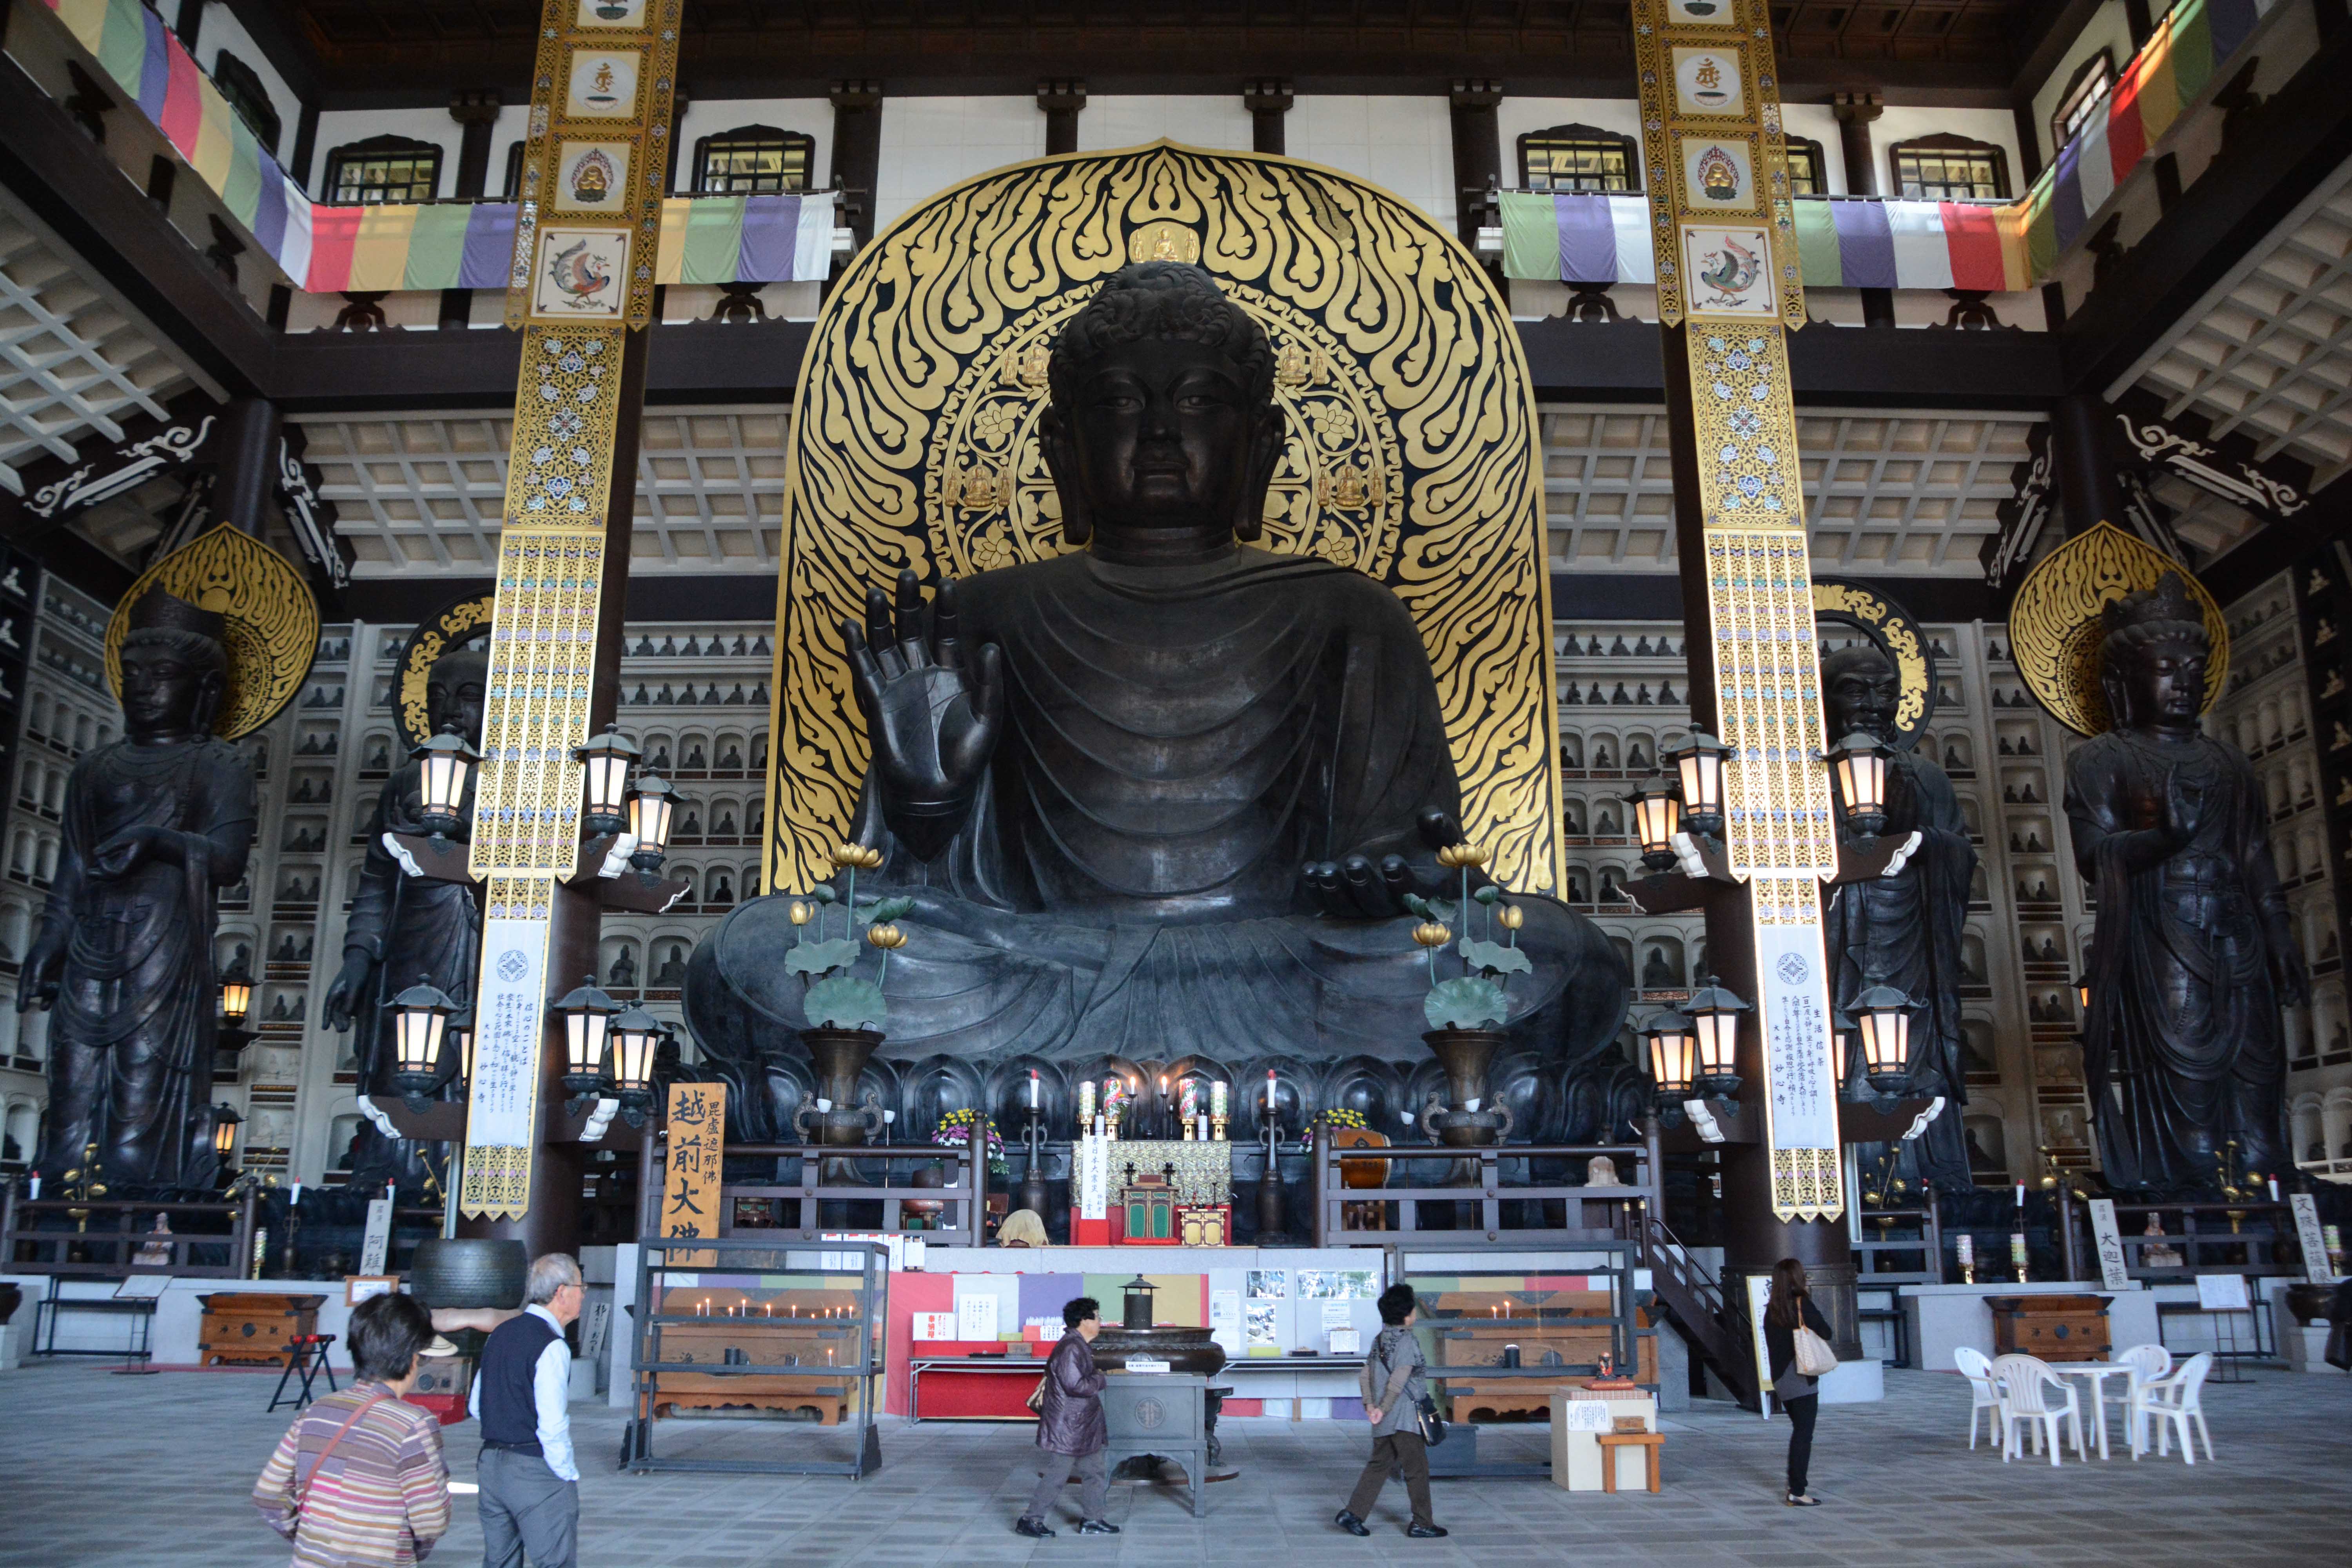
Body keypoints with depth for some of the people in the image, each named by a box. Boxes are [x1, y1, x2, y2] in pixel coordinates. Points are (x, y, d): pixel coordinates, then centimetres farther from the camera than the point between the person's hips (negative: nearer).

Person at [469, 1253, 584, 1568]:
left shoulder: (500, 1334, 9)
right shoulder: (551, 1347, -17)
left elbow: (476, 1408, 16)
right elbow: (553, 1426, -20)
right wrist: (569, 1474, -9)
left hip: (491, 1461, 8)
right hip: (536, 1471, -8)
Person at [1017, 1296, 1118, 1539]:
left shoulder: (1078, 1346, 12)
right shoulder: (1070, 1349, -22)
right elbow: (1076, 1386, -26)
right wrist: (1102, 1381, -14)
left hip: (1082, 1428, 11)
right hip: (1066, 1428, -11)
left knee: (1094, 1473, 14)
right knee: (1057, 1476, -2)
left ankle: (1093, 1520, 23)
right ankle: (1030, 1520, 9)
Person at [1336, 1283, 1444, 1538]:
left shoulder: (1380, 1340, 11)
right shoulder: (1406, 1341, -15)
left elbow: (1365, 1375, 12)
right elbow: (1398, 1381, -22)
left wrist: (1370, 1404, 7)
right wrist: (1383, 1409, -17)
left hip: (1385, 1421, 8)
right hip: (1406, 1416, -8)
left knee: (1379, 1465, 14)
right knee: (1417, 1469, 3)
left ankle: (1353, 1513, 11)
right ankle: (1422, 1524, 10)